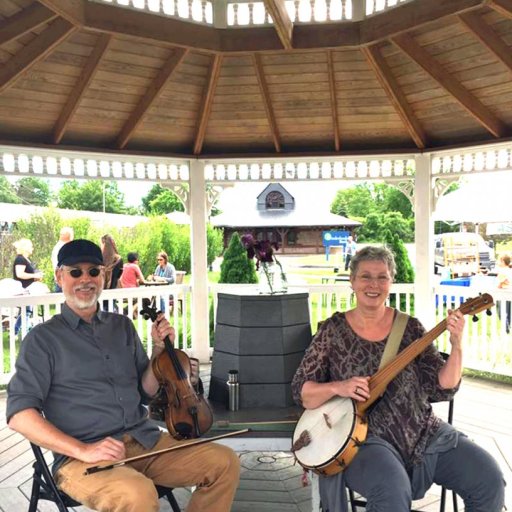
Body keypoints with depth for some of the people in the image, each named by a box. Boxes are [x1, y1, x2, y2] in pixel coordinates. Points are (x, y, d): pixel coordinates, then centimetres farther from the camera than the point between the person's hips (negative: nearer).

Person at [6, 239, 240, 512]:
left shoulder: (122, 326, 14)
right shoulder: (42, 338, 0)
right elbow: (19, 413, -7)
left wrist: (160, 348, 2)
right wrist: (82, 450, -18)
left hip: (145, 440, 6)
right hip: (81, 457, -5)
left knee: (225, 462, -10)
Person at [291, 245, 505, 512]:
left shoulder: (409, 327, 3)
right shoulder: (333, 331, -3)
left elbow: (442, 389, -1)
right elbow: (300, 391, -2)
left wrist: (456, 347, -16)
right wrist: (337, 387, -20)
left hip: (423, 432, 4)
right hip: (364, 436, -4)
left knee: (489, 478, -11)